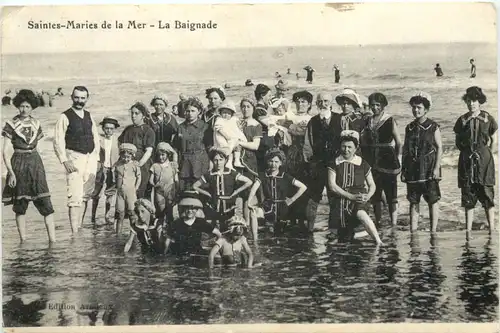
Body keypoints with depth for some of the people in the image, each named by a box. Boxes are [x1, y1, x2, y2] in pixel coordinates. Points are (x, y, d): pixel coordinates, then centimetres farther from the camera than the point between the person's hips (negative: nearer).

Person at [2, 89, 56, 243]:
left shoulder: (36, 124, 8)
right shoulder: (11, 124, -3)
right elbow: (6, 151, -5)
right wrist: (11, 172, -12)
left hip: (35, 162, 3)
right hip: (18, 164, -3)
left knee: (45, 202, -6)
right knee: (20, 205, 4)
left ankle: (53, 239, -6)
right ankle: (23, 240, 12)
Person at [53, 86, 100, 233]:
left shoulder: (89, 116, 13)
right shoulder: (65, 117, -5)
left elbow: (95, 138, 18)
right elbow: (58, 141, -8)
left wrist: (96, 157, 9)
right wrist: (65, 161, -15)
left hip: (90, 158, 6)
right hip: (74, 158, -6)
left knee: (86, 194, 11)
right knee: (75, 196, -10)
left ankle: (80, 225, 24)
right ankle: (75, 232, -8)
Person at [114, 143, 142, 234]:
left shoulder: (135, 165, -3)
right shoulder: (118, 165, 6)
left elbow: (139, 177, 3)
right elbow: (115, 177, 17)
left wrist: (135, 188, -2)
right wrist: (117, 186, 8)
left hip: (131, 191, -3)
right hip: (120, 191, 3)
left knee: (132, 212, -4)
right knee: (120, 213, 6)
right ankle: (118, 232, 12)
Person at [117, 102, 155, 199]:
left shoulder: (148, 131, 1)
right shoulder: (128, 129, 18)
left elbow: (149, 151, -8)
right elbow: (119, 144, 25)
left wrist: (139, 164, -21)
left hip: (143, 166, -5)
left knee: (142, 194, -9)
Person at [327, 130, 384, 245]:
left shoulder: (363, 164, 10)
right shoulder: (334, 164, 8)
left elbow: (372, 185, 16)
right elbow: (332, 186, -3)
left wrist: (368, 196, -7)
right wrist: (351, 196, -12)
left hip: (359, 199, -2)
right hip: (341, 199, 2)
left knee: (360, 213, -37)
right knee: (344, 239, -6)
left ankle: (378, 240, -41)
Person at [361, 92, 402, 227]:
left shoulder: (390, 121, -3)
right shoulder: (368, 121, 10)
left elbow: (399, 143, -2)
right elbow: (363, 142, 16)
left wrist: (396, 159, -1)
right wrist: (366, 158, 5)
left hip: (388, 163, -5)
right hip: (372, 164, 5)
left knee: (391, 196, -4)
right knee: (375, 196, 12)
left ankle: (394, 225, -2)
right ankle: (377, 223, 23)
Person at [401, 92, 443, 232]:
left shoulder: (433, 127, -2)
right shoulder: (409, 128, 10)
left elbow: (439, 148, -5)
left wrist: (437, 167, -13)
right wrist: (403, 169, 9)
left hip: (429, 169, -4)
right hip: (412, 169, 4)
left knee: (432, 201, 0)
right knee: (413, 201, 6)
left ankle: (433, 231, 7)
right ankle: (413, 231, 11)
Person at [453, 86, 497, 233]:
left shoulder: (488, 118, 1)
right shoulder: (462, 120, 6)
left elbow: (493, 141, 7)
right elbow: (457, 142, 12)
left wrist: (483, 153, 4)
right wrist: (467, 151, 4)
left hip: (484, 161, -2)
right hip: (466, 161, 2)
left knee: (488, 196, -2)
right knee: (468, 198, 4)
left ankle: (491, 230, 3)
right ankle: (468, 230, 9)